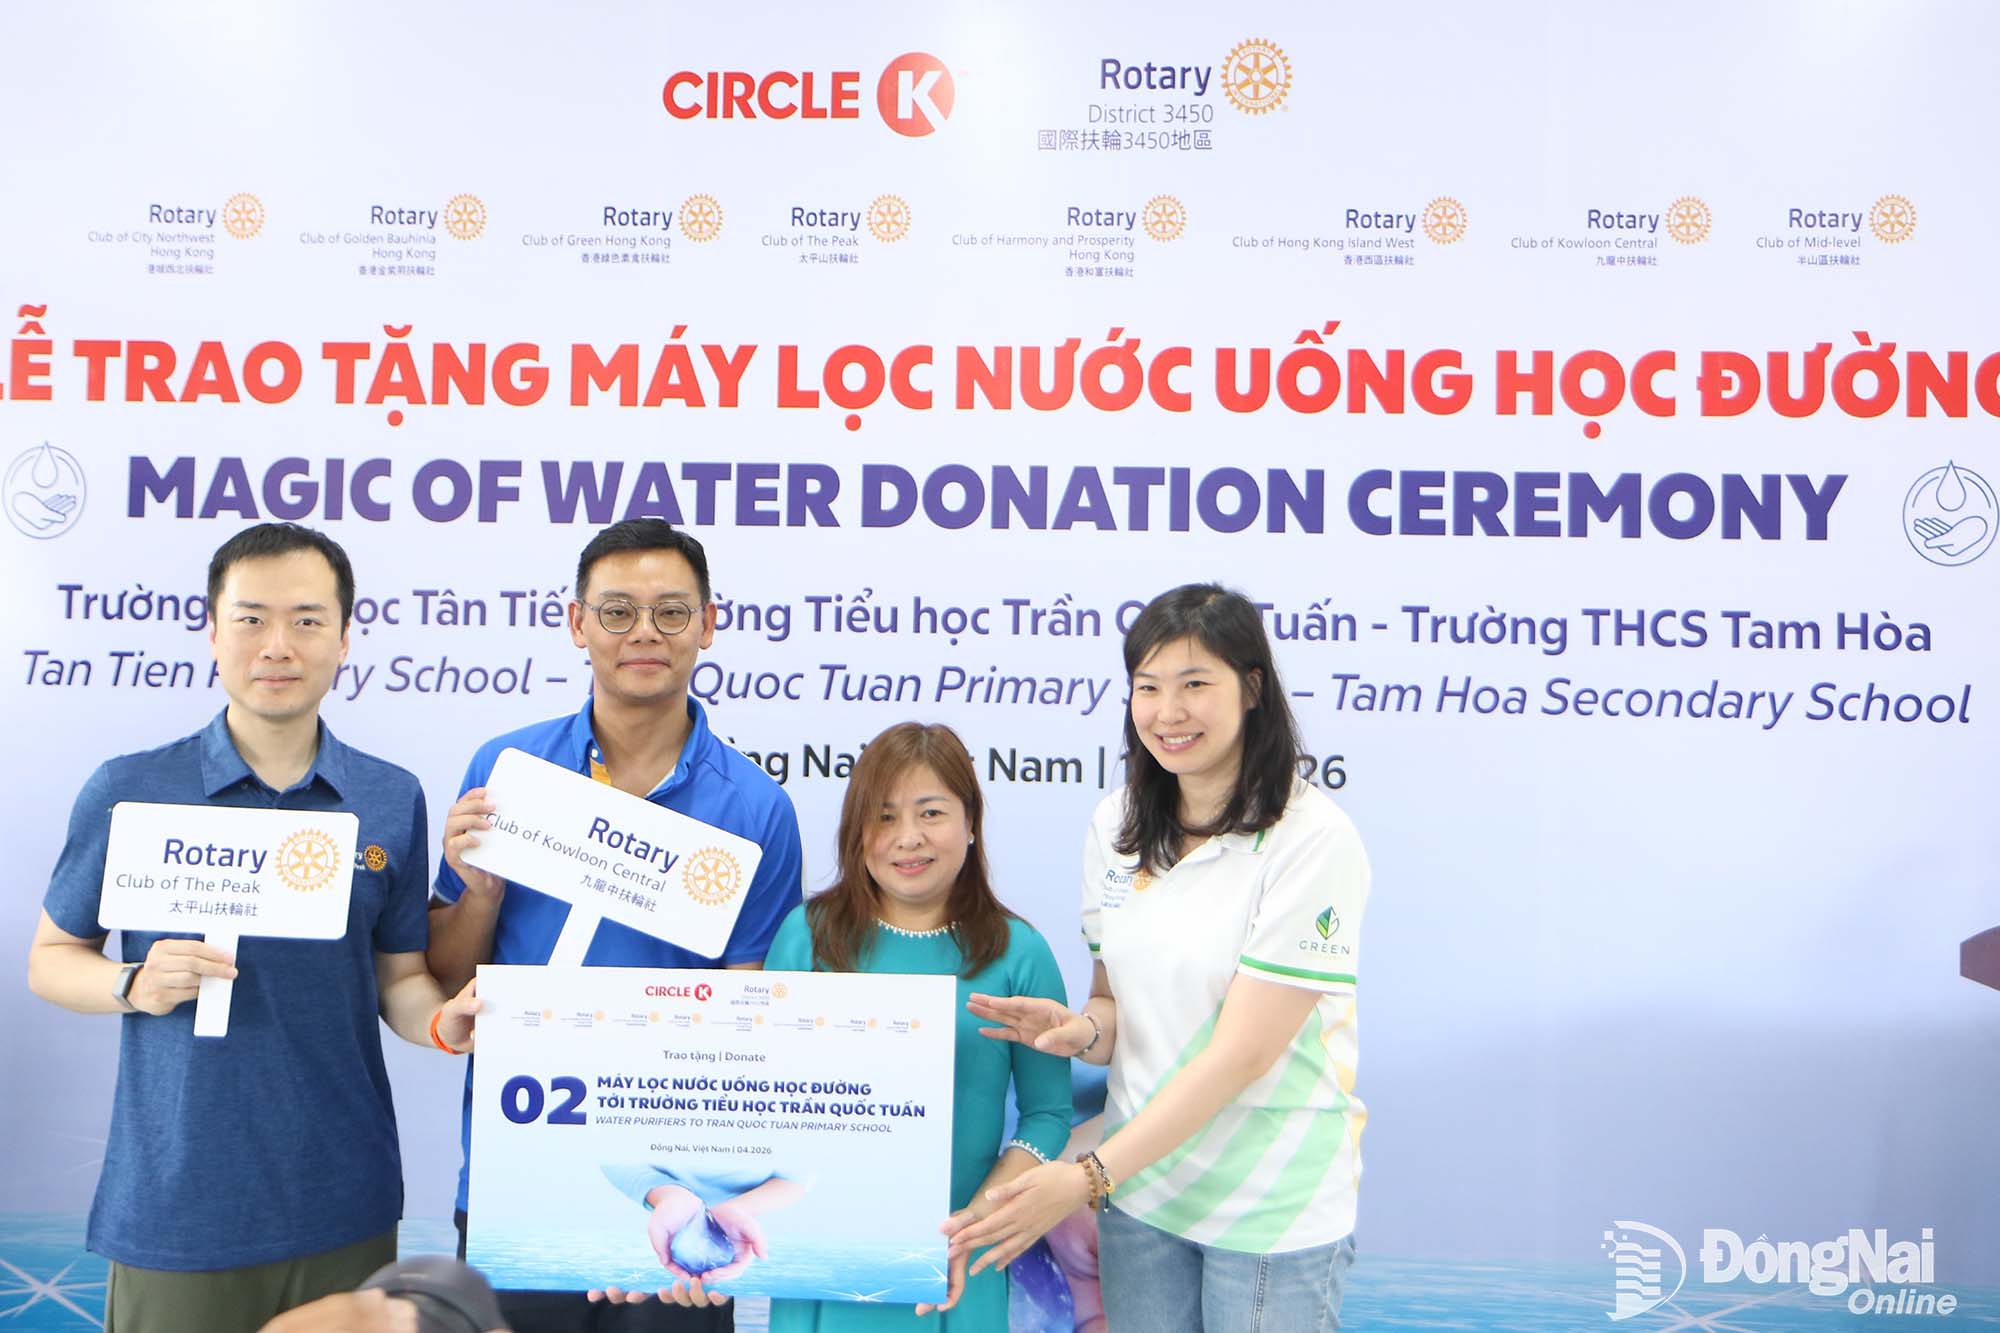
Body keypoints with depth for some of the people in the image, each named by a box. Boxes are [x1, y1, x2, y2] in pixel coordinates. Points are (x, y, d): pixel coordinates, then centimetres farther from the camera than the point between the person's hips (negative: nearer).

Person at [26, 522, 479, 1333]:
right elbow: (51, 959, 5)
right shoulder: (129, 791, -4)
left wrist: (443, 1021, -13)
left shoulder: (393, 801, 2)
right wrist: (134, 984, -15)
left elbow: (399, 975, 7)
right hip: (174, 1208, -1)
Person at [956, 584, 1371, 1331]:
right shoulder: (1116, 826, 3)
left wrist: (1088, 1178, -22)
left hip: (1272, 1207, -5)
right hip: (1138, 1193, 5)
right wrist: (1083, 1030, -13)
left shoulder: (1313, 840, -15)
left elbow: (1241, 1052, -19)